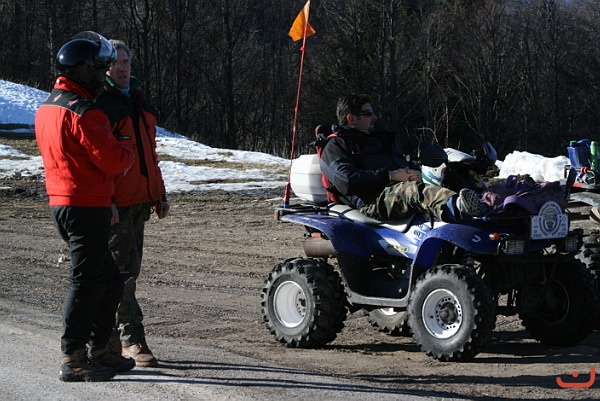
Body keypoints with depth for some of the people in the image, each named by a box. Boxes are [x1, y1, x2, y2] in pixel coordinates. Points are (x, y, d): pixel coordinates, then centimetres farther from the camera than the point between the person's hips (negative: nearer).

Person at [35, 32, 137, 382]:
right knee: (87, 281, -5)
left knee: (109, 279, 18)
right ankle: (74, 359, -3)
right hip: (87, 206, -10)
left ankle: (99, 349, 25)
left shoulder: (47, 108, 15)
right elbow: (112, 160, -20)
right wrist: (129, 155, 1)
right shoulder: (84, 113, -17)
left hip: (62, 204, 10)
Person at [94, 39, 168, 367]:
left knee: (127, 270, 12)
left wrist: (158, 194, 22)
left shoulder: (139, 101, 18)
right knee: (123, 270, -9)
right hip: (113, 204, -8)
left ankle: (107, 337, 20)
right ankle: (132, 340, -6)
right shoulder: (97, 106, -9)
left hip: (138, 202, 8)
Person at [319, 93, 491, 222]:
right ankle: (457, 206, -71)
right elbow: (346, 182, -8)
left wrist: (416, 172, 7)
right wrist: (390, 175, -11)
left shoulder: (381, 139, 38)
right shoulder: (335, 146, 11)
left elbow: (407, 164, 35)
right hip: (373, 201, -8)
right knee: (416, 191, -40)